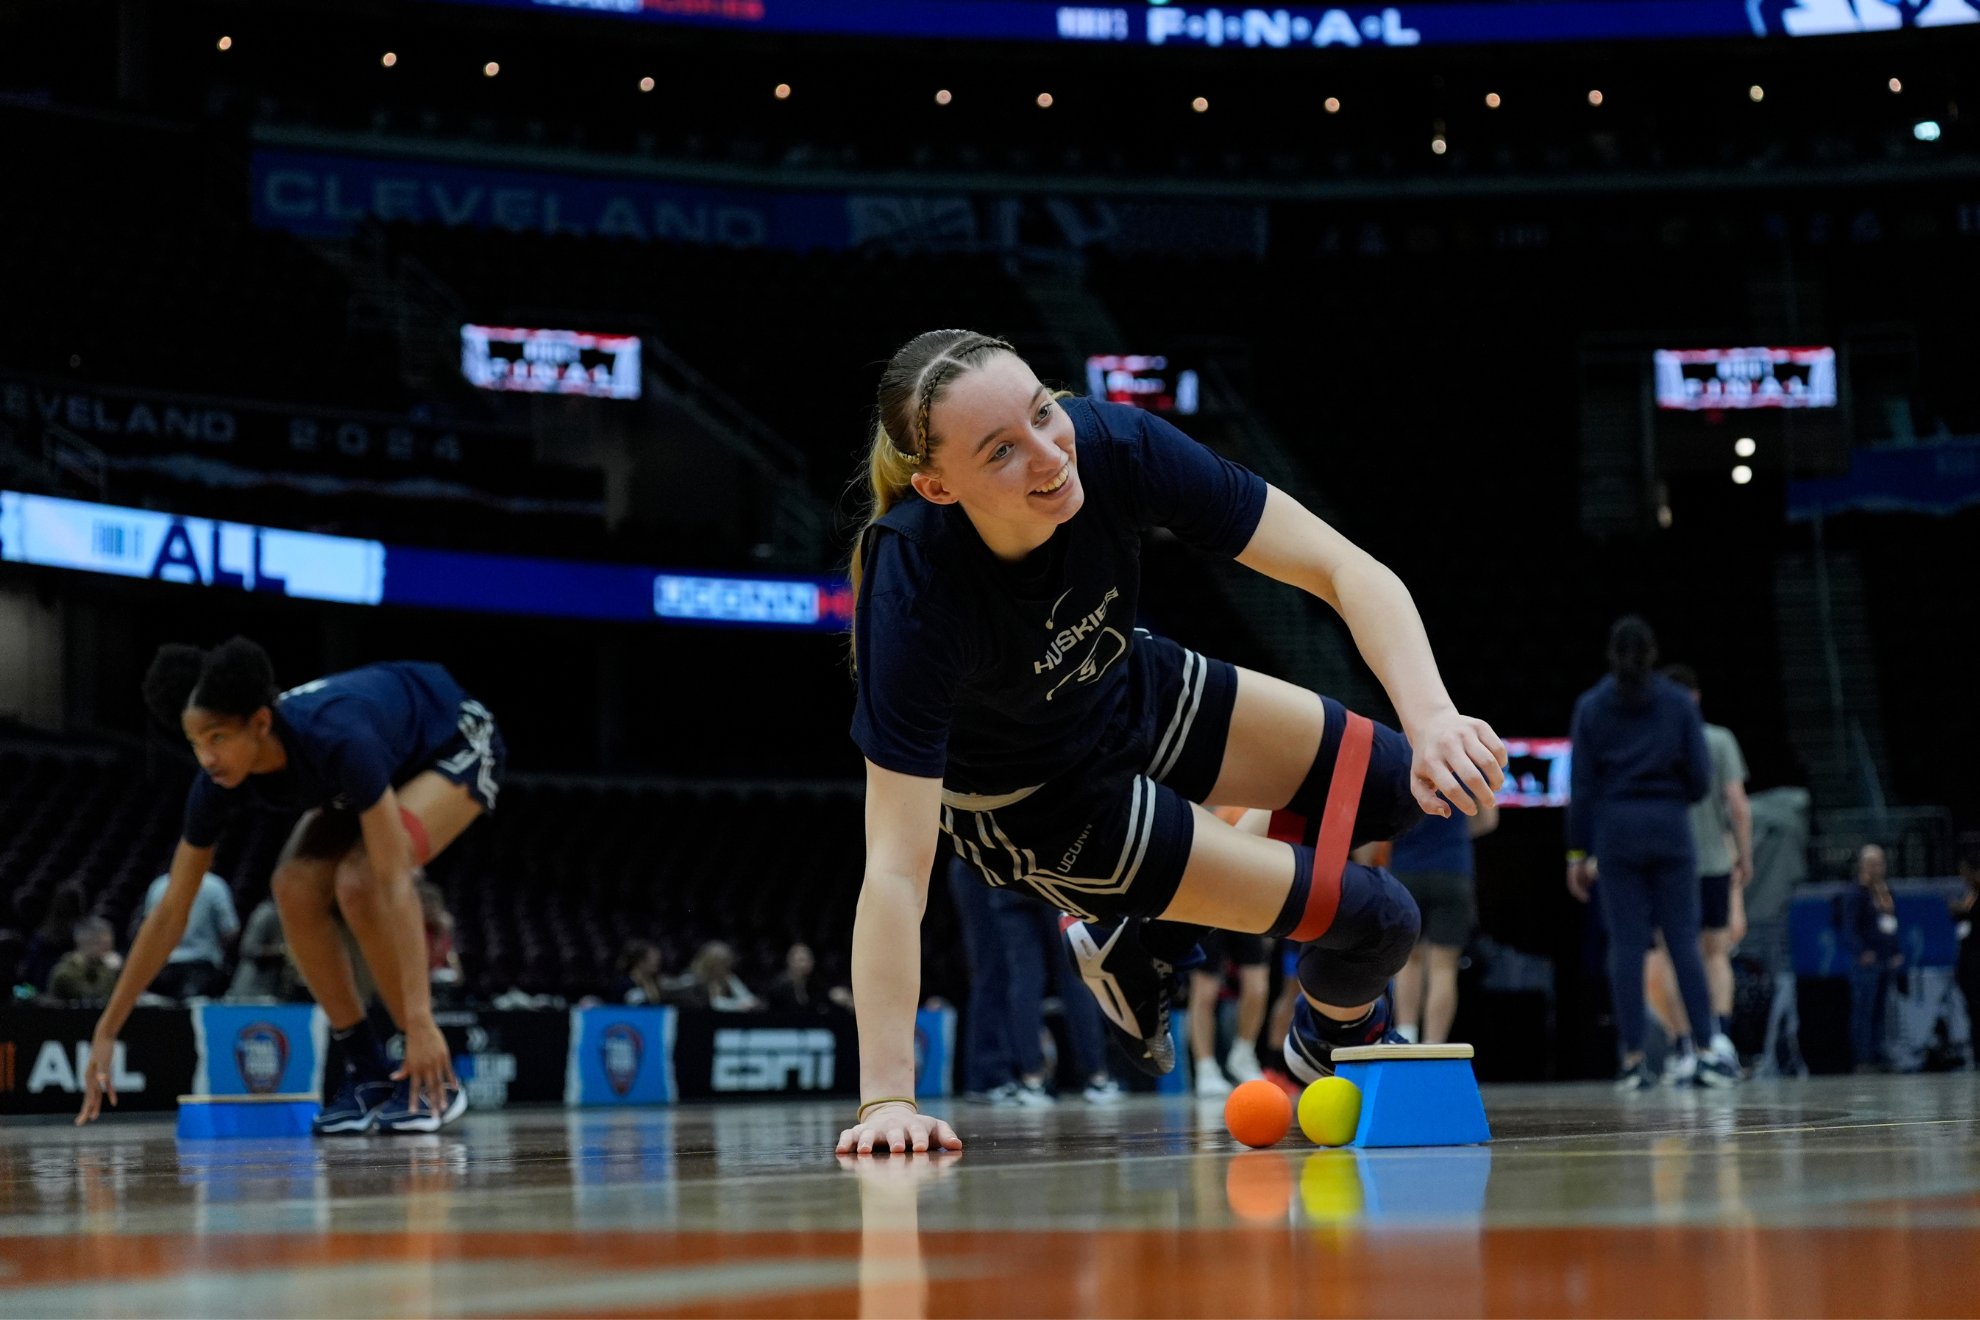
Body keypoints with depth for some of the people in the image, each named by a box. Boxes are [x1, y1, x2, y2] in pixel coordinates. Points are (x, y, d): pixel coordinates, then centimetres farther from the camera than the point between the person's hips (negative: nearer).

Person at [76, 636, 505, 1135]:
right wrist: (107, 1031, -12)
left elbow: (395, 883, -44)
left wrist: (420, 1019, -50)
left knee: (360, 881, -28)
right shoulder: (219, 784, -23)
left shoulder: (338, 739, -41)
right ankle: (366, 1074, -4)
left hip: (458, 744, -6)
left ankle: (433, 1081, -16)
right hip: (388, 767, 6)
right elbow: (170, 913, -13)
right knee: (295, 886, -17)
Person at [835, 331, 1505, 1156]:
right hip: (1029, 805, -5)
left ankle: (1139, 942, 20)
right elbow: (896, 869, -38)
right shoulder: (914, 585, -39)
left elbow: (1346, 570, -27)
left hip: (1130, 694, 5)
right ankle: (1329, 1044, 33)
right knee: (1376, 920, -5)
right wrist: (886, 1097, -41)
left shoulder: (1114, 446, -30)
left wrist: (1434, 716, -43)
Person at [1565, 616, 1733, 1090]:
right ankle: (1702, 1049, -4)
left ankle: (1633, 1059, -3)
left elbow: (1582, 785, 0)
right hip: (1670, 830, 0)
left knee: (1626, 945, 0)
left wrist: (1578, 853, 3)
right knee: (1683, 940, 1)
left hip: (1615, 831, 0)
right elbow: (1700, 775, -1)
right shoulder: (1679, 702, 3)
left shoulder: (1591, 707, 3)